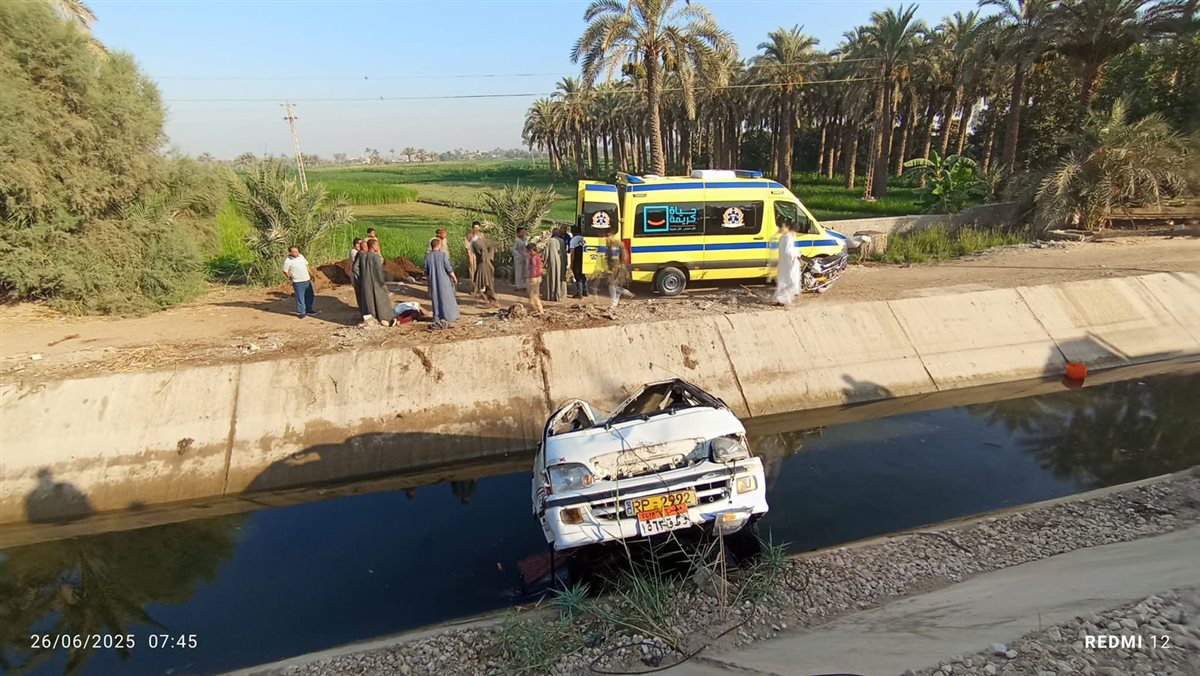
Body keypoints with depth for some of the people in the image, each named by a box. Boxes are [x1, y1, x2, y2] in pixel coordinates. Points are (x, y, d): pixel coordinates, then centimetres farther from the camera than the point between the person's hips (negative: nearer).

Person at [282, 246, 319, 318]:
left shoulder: (301, 256, 4)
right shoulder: (288, 261, -15)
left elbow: (306, 265, 17)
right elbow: (285, 272, -7)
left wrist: (311, 274, 17)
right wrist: (291, 280, 0)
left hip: (307, 280, 7)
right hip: (298, 282, -7)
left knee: (310, 296, 16)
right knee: (300, 298, 1)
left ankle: (310, 310, 31)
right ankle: (301, 312, 14)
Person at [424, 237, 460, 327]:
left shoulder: (427, 256, -1)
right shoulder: (442, 254, -13)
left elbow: (426, 271, 5)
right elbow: (448, 268, -13)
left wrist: (427, 280, 21)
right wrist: (454, 277, -1)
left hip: (433, 282, 4)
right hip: (444, 280, -4)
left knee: (436, 299, 13)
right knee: (446, 298, 7)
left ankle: (437, 319, 16)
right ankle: (445, 318, 6)